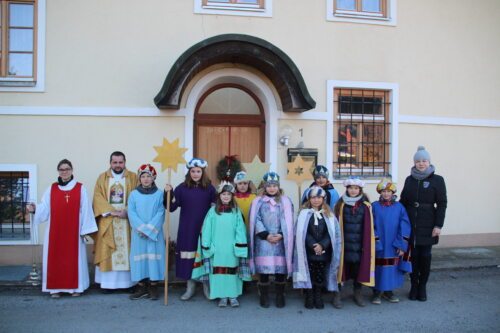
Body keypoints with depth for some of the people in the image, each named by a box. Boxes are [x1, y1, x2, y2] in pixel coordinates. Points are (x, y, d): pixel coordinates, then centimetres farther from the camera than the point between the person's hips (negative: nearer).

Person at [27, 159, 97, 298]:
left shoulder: (80, 189, 1)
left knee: (74, 258, 3)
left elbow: (85, 210, -2)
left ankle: (75, 287, 11)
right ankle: (55, 287, 11)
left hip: (74, 231, -1)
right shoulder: (51, 189, 7)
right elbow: (45, 209, 3)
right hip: (55, 231, 2)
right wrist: (35, 209, -18)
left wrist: (85, 229, -6)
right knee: (55, 258, 3)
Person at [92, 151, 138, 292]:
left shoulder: (133, 177, 5)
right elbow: (98, 198, -3)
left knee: (126, 250, 2)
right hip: (107, 221, 0)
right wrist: (112, 212, -14)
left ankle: (127, 282, 8)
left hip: (126, 221, 0)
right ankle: (108, 282, 8)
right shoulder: (102, 177, 7)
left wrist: (127, 212, -16)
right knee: (107, 252, 1)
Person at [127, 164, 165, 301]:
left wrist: (150, 229, -15)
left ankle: (153, 286, 12)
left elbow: (160, 213, -6)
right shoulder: (134, 194, 3)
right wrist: (142, 228, -13)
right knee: (139, 256, 5)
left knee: (154, 256, 1)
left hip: (155, 232, -1)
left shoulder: (159, 194, 0)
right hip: (138, 232, 1)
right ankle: (141, 287, 16)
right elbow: (131, 213, -3)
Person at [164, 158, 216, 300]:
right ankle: (190, 286, 20)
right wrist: (168, 193, -15)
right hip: (187, 229, 1)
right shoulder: (182, 188, 2)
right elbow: (171, 207, -3)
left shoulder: (209, 188, 1)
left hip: (204, 228, 0)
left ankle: (207, 286, 21)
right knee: (188, 256, 5)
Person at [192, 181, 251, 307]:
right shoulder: (213, 211, -1)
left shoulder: (236, 211, 1)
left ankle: (233, 296, 19)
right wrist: (207, 246, -3)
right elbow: (207, 230, 0)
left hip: (231, 248, 0)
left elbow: (240, 230, -2)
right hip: (217, 248, 0)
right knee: (219, 272, 5)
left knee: (232, 272, 8)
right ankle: (222, 296, 16)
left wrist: (240, 246, -7)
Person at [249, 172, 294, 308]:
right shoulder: (258, 201, 6)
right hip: (263, 241, 0)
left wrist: (280, 235, -11)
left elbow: (288, 221, 2)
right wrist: (266, 235, -10)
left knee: (280, 269, 2)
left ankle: (280, 296, 16)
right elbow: (256, 220, 0)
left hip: (281, 241, 1)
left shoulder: (285, 201, 7)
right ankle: (264, 296, 15)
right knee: (264, 268, 1)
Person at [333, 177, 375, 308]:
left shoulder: (365, 206, 0)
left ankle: (357, 293, 27)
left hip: (358, 244, 1)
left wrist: (366, 245, -3)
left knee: (358, 268, 10)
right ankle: (337, 294, 14)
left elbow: (368, 228, 1)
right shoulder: (341, 204, 0)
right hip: (343, 244, 0)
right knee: (341, 267, 3)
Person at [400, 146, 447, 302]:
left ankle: (422, 287, 19)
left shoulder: (437, 180, -2)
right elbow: (403, 201, 10)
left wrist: (438, 225, -10)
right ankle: (414, 285, 19)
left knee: (425, 255, 3)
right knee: (413, 255, 5)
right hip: (410, 224, 2)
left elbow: (442, 204, -4)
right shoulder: (409, 179, 8)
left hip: (427, 225, -2)